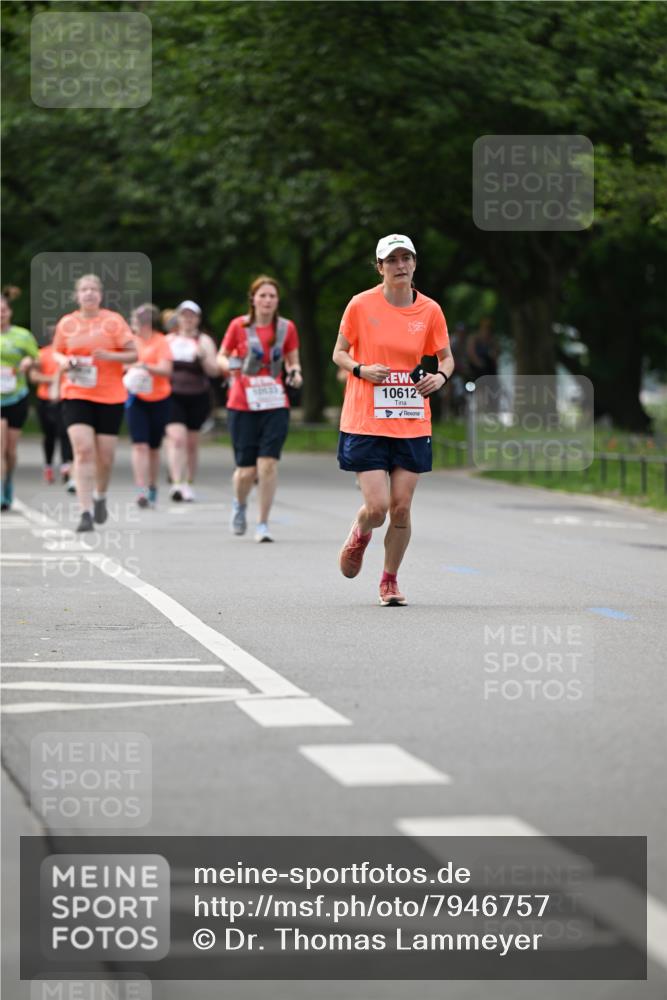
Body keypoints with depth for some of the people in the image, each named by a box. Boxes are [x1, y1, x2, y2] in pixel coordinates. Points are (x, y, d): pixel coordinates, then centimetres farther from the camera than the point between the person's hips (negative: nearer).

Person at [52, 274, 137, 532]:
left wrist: (108, 355, -18)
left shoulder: (113, 321, -2)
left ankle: (100, 496, 37)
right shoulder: (66, 323, 4)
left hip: (110, 397, 0)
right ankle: (86, 513, -16)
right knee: (83, 449, -15)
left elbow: (133, 354, -1)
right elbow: (57, 352, 18)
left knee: (105, 456, 6)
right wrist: (64, 361, -4)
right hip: (76, 396, 0)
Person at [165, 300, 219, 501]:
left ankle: (189, 484, 23)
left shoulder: (204, 341, 1)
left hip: (197, 398, 0)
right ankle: (176, 483, -24)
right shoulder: (169, 340, 8)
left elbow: (213, 370, -8)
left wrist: (203, 356, -26)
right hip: (173, 396, 0)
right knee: (176, 438, -17)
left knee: (192, 442, 8)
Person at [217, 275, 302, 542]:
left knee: (268, 463, -12)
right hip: (242, 406, -1)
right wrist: (229, 365, -13)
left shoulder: (287, 328, 4)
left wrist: (295, 373, -7)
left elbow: (292, 362, 15)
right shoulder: (239, 325, 0)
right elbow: (221, 357, 9)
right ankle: (240, 505, 34)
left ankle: (263, 524, -1)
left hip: (275, 406, 1)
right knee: (246, 470, -1)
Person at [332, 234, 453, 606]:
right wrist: (362, 370, -15)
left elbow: (446, 357, 13)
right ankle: (359, 535, 28)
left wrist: (440, 377, -9)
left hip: (412, 425, 2)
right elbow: (339, 354, 5)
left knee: (401, 508, 1)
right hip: (366, 423, -2)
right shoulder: (361, 305, -4)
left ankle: (390, 581, 20)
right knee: (376, 507, -9)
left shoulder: (430, 310, 2)